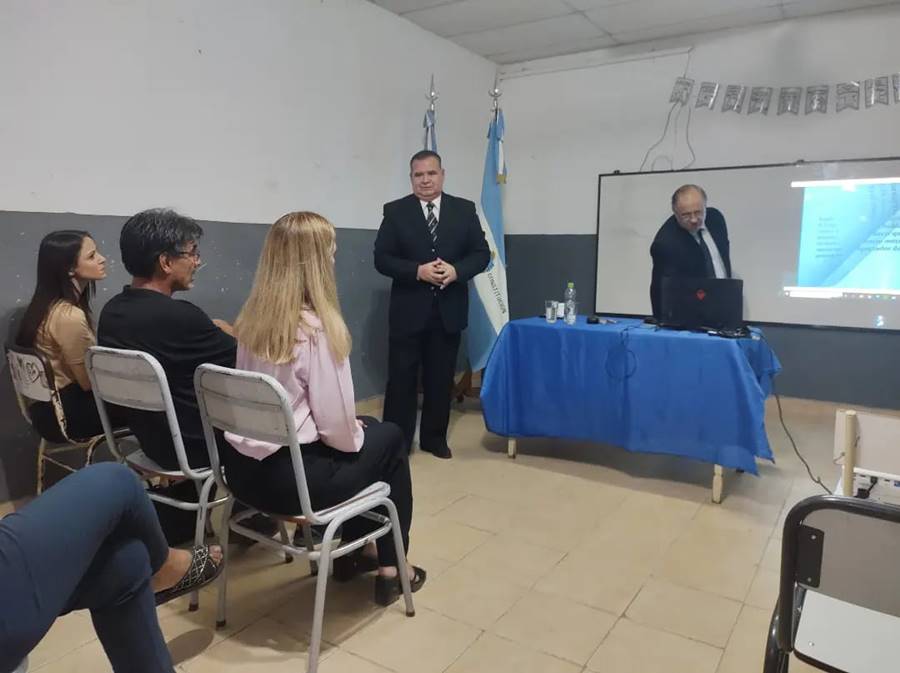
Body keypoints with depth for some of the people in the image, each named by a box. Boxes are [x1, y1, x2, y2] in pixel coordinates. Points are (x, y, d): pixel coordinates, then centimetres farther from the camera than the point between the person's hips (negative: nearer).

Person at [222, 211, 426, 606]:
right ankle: (391, 568, 26)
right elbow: (336, 427, -18)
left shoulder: (250, 320, 3)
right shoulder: (318, 328, -20)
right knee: (388, 438, 17)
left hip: (242, 470, 7)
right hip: (290, 479, -7)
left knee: (366, 428, 26)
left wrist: (356, 428, 16)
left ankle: (354, 549, 38)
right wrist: (357, 435, 6)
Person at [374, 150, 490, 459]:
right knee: (401, 379, 4)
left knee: (441, 379, 12)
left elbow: (481, 254, 3)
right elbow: (381, 258, -5)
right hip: (408, 310, -1)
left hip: (449, 311, 2)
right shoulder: (395, 211, 0)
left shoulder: (465, 210, 5)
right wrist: (417, 271, -19)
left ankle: (434, 437, 27)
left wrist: (456, 270, -16)